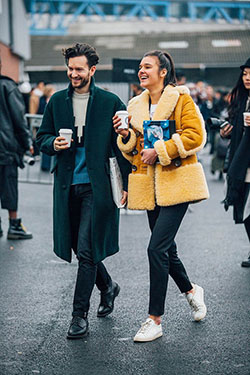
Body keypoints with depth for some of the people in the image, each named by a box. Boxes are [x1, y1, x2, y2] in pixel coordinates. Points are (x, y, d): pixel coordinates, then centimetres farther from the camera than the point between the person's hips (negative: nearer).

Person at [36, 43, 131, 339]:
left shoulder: (110, 102, -1)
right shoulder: (57, 101, 9)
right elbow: (42, 137, 15)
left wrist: (126, 184, -5)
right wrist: (53, 144, -8)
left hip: (97, 186, -4)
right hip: (68, 186, 4)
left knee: (86, 251, -6)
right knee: (80, 247, 12)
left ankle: (79, 315, 4)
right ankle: (107, 287, 38)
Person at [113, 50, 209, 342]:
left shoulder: (181, 99, -2)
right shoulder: (135, 105, 14)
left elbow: (195, 136, -11)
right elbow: (132, 151, 17)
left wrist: (160, 150, -15)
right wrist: (125, 135, -4)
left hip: (176, 182, -6)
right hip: (150, 185, 6)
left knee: (157, 248, -13)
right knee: (166, 248, 13)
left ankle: (155, 320, -4)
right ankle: (191, 291, 40)